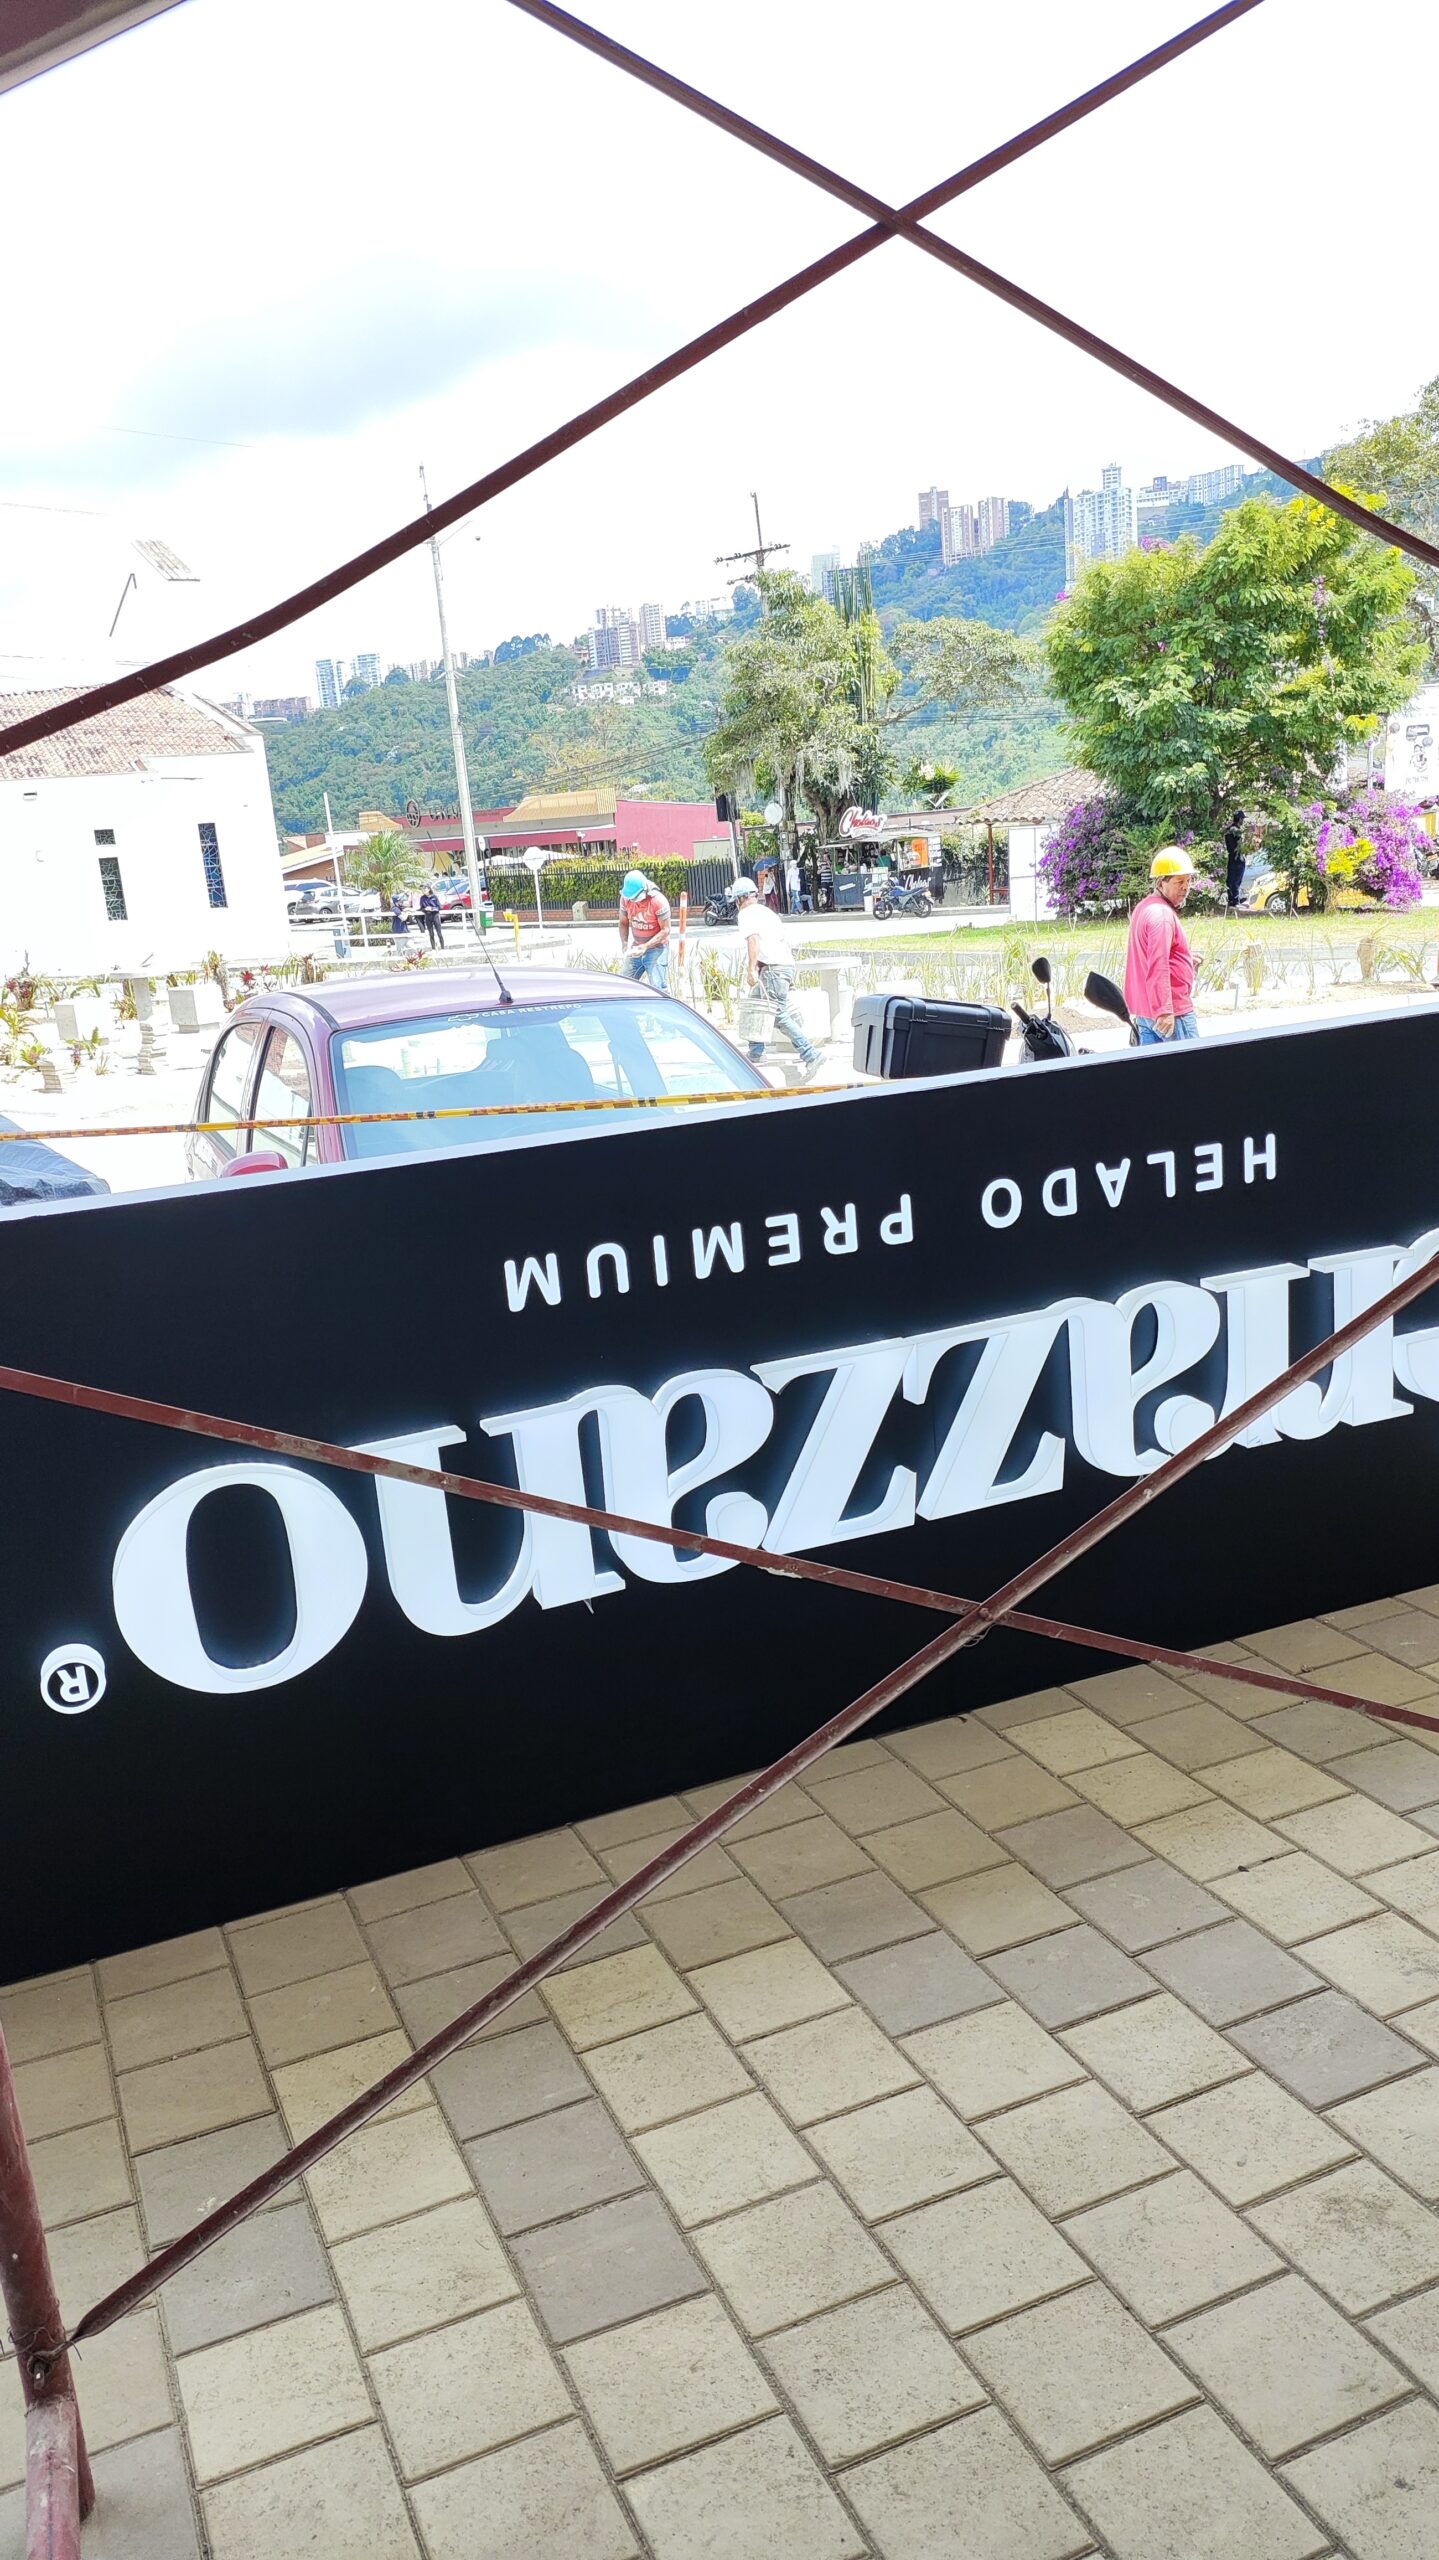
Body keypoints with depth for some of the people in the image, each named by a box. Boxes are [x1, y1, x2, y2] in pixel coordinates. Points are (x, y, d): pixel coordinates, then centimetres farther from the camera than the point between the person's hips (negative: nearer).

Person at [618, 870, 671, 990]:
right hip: (636, 947, 5)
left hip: (656, 947, -5)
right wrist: (624, 943, -12)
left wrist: (646, 946, -27)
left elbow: (665, 930, -18)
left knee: (658, 989, -12)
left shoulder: (658, 901, -22)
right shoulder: (625, 898, -8)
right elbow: (623, 923, 5)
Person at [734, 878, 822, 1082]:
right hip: (787, 964, 9)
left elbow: (753, 939, -18)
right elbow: (785, 939, 24)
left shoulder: (746, 913, -1)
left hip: (772, 968, -9)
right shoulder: (766, 912, 24)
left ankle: (810, 1055, -26)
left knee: (779, 1016, -15)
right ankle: (756, 1052, 30)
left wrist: (751, 968, -25)